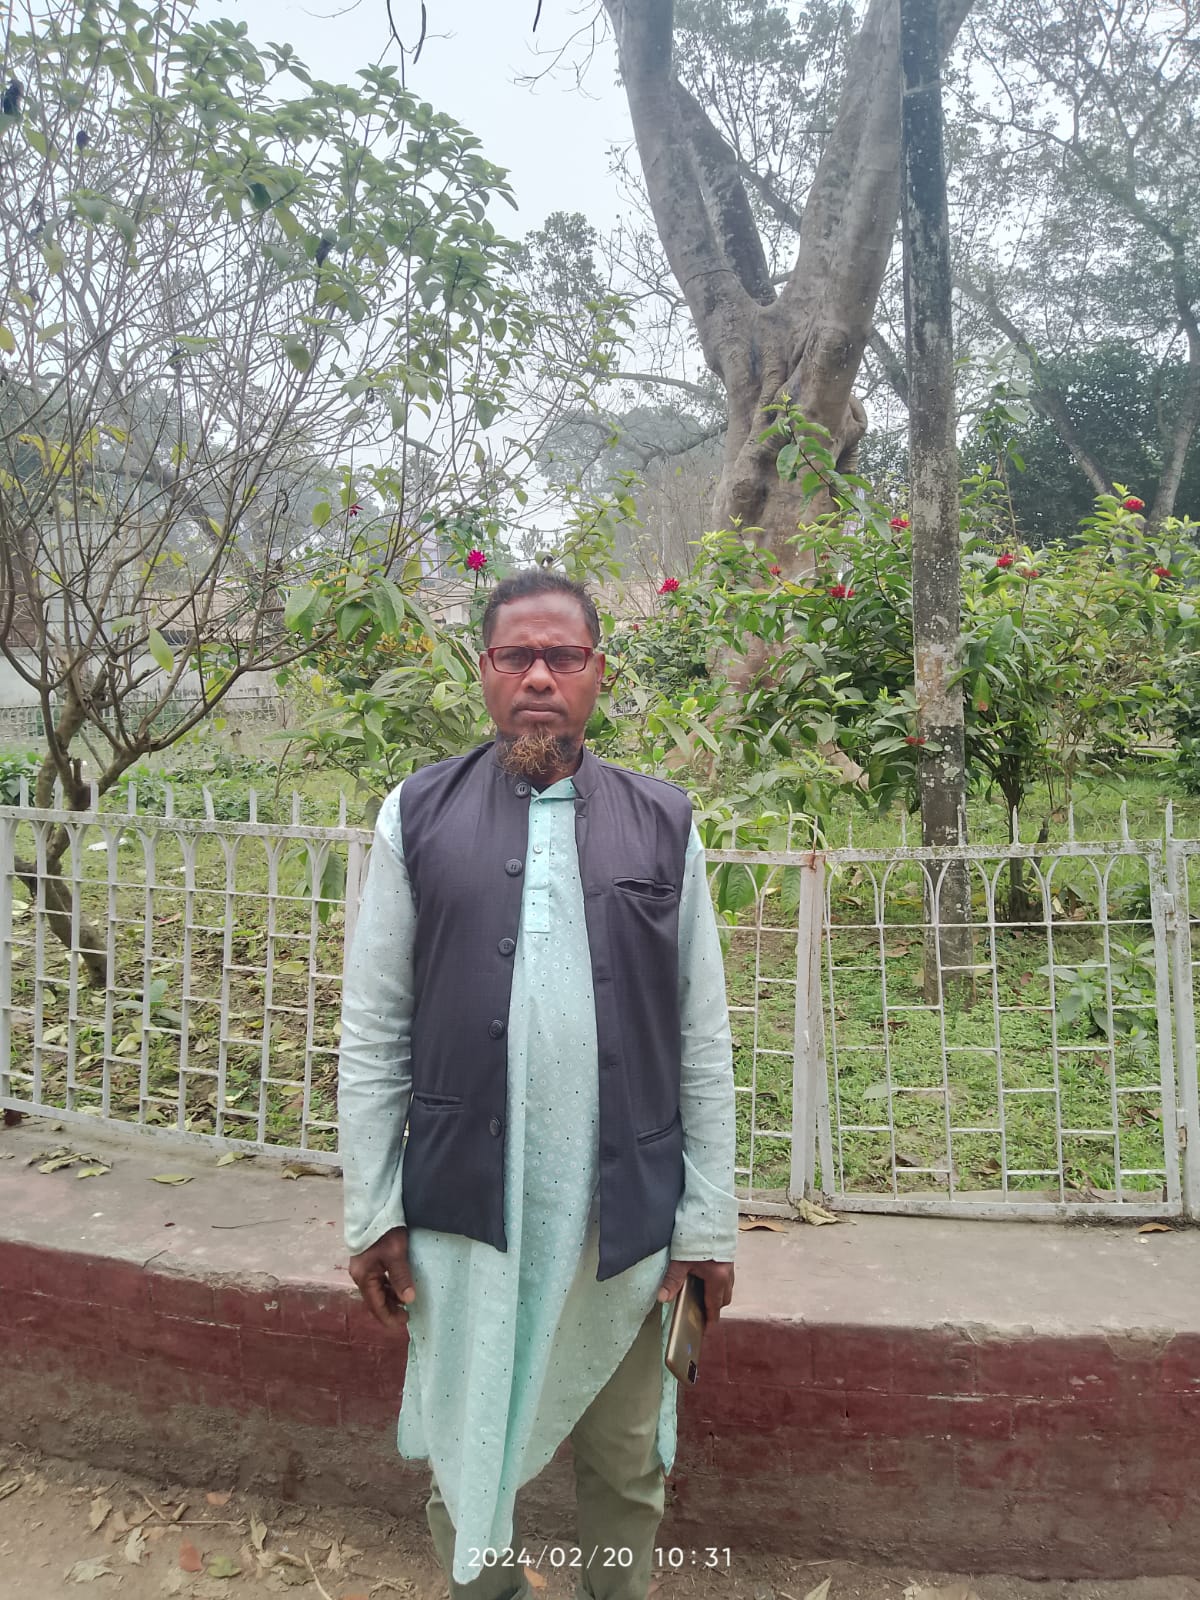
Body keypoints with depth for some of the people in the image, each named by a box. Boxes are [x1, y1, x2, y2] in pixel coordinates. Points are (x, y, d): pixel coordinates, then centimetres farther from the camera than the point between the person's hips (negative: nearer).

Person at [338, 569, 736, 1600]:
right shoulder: (418, 816, -1)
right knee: (465, 1456, 19)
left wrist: (708, 1221, 1)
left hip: (626, 1212, 1)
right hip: (463, 1206, 0)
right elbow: (372, 1030, 0)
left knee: (626, 1465, 18)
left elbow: (704, 1041, 1)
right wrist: (373, 1212, -1)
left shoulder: (663, 826, 0)